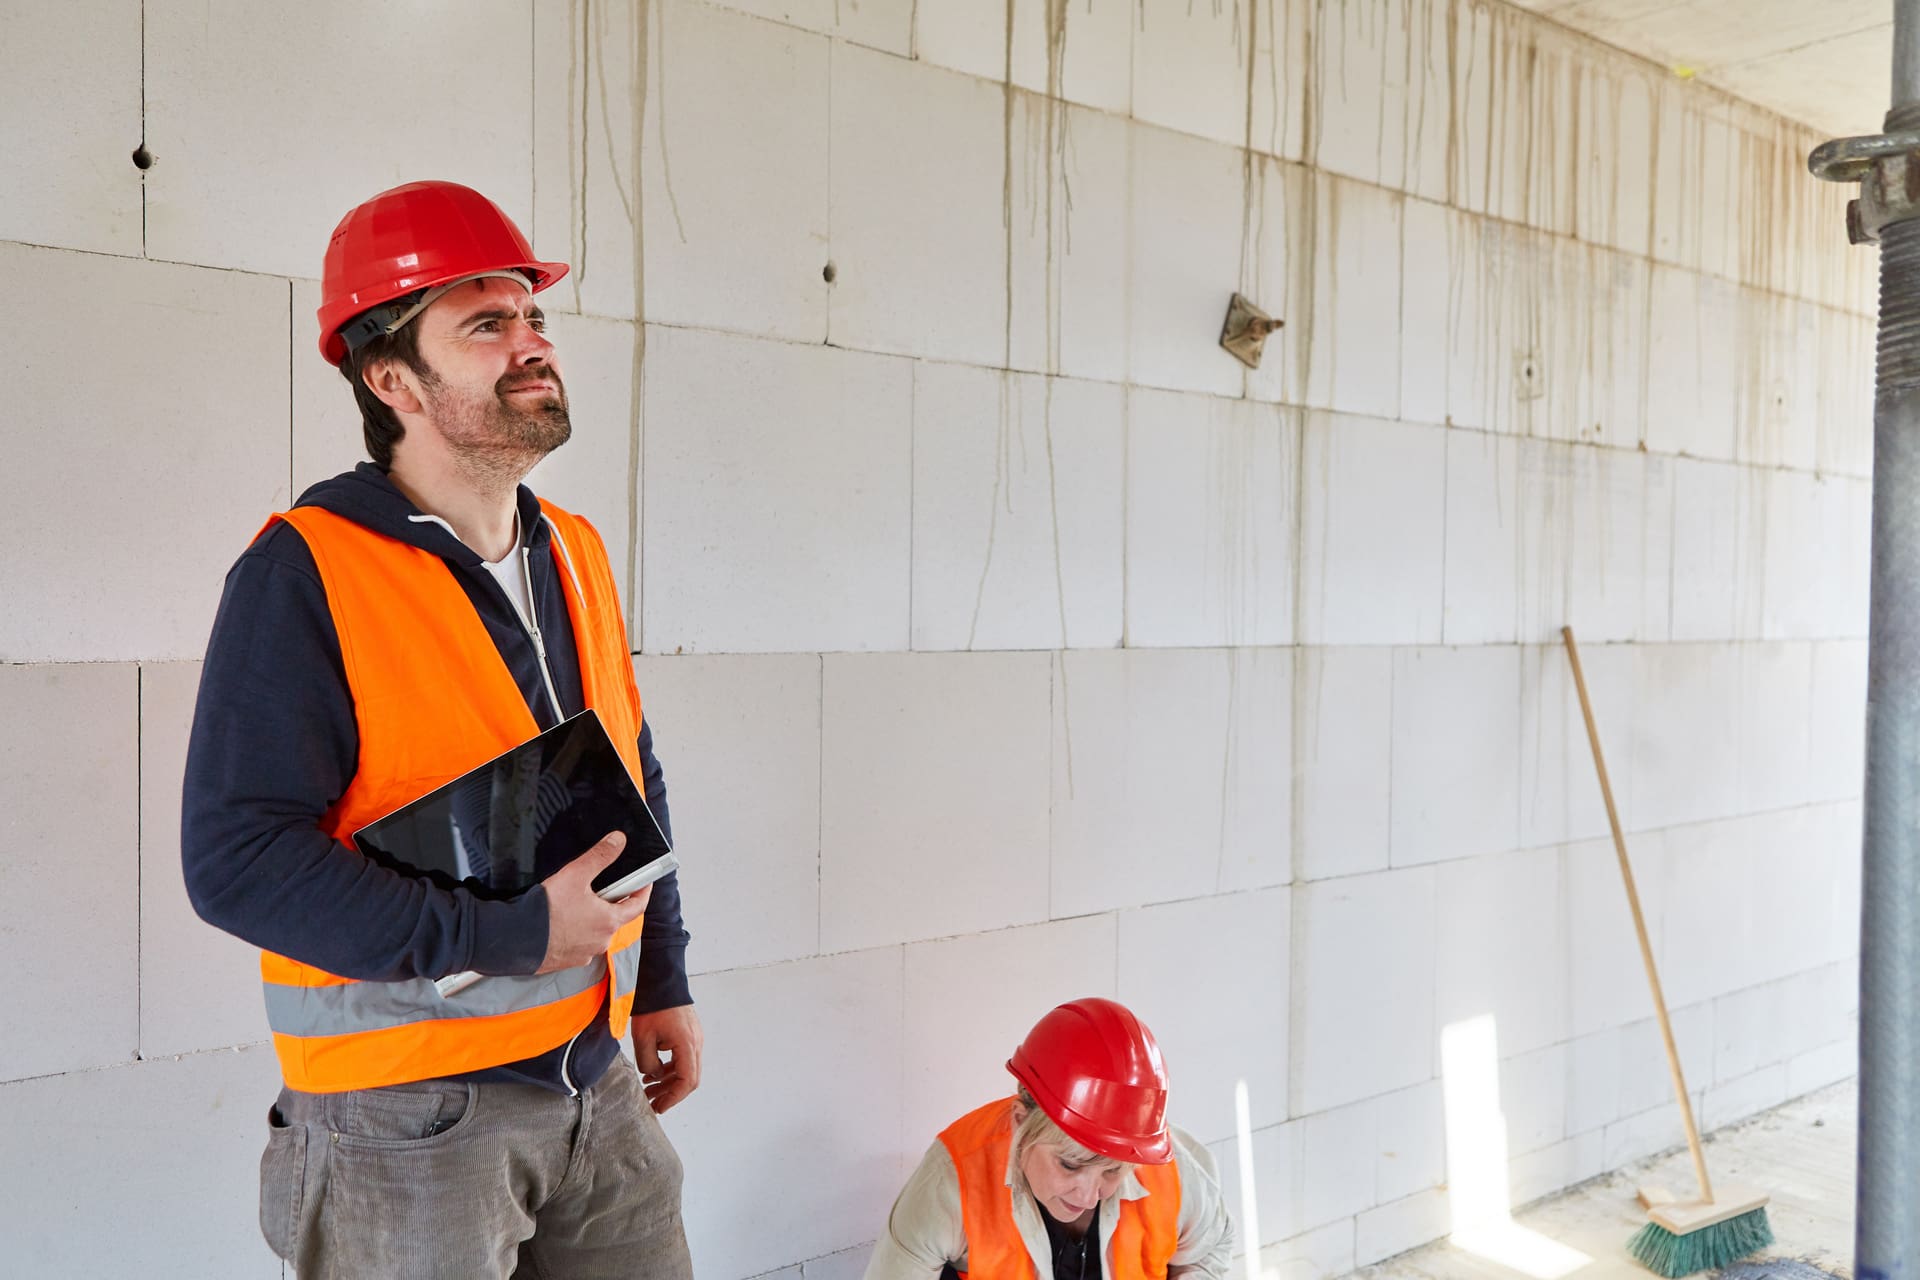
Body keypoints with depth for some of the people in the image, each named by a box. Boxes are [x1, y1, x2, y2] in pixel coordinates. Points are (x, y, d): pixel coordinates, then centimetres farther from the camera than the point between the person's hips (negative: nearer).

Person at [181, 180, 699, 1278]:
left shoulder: (573, 556, 7)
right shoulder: (308, 573, -14)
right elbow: (238, 858, -20)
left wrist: (663, 981, 15)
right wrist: (507, 935, -22)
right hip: (406, 1104, -6)